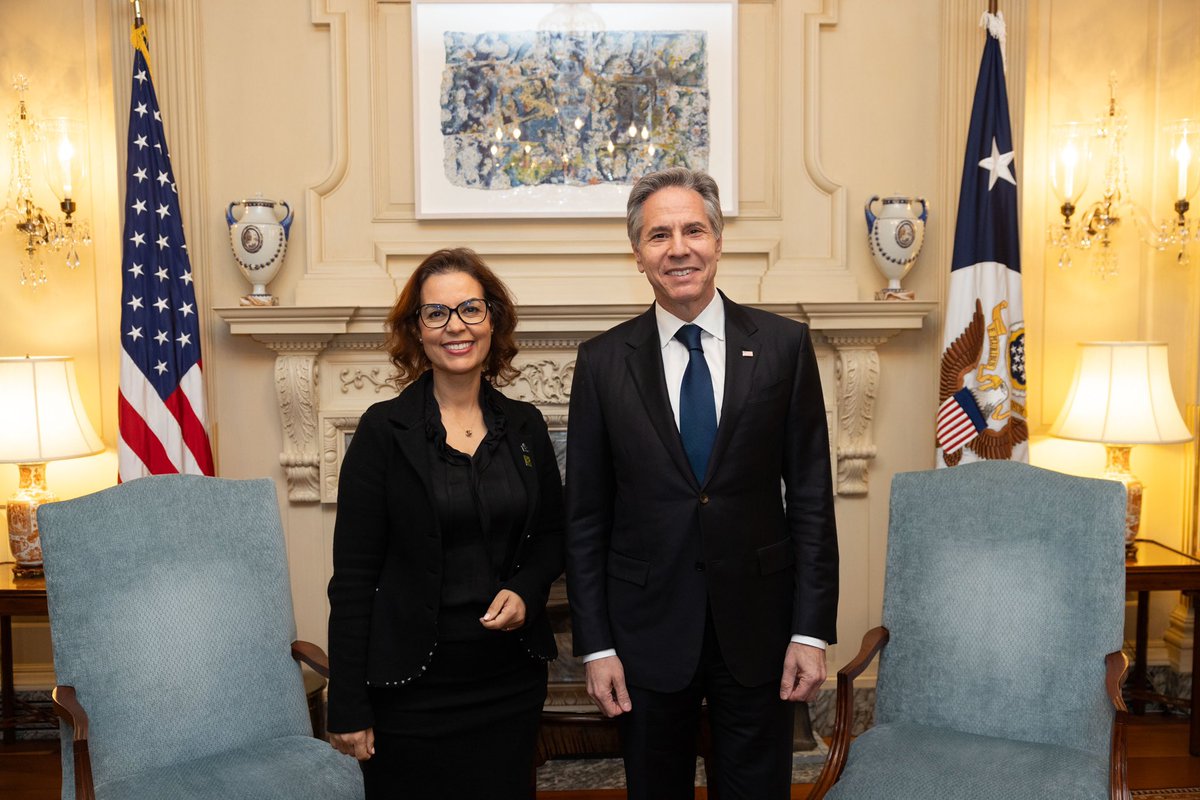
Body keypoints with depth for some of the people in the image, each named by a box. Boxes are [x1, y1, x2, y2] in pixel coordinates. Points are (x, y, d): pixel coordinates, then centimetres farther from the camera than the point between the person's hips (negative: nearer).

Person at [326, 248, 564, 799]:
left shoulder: (525, 426, 3)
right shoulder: (384, 430, -8)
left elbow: (551, 535, 14)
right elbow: (353, 576, -8)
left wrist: (526, 591, -7)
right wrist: (348, 706, -9)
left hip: (511, 681, 4)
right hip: (413, 688, -3)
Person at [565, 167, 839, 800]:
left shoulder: (784, 345, -3)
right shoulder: (603, 362, -2)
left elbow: (811, 494, -1)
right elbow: (585, 516, 0)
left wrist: (811, 630, -4)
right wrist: (595, 645, -3)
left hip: (758, 626, 0)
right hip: (648, 632, 0)